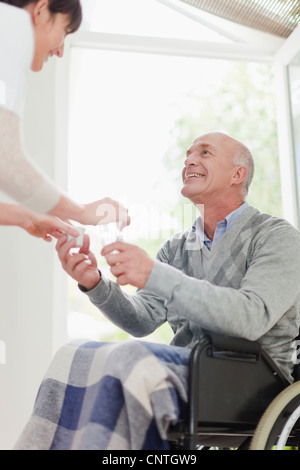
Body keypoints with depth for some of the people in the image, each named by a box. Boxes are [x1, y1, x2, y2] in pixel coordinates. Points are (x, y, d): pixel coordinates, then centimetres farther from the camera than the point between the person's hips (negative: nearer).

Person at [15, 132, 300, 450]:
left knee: (127, 360, -31)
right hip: (185, 370, 6)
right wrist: (95, 284, -11)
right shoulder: (176, 248, 17)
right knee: (75, 357, -17)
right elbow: (142, 321, 9)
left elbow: (252, 318, -21)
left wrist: (155, 275, -29)